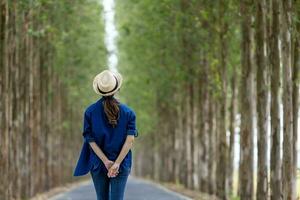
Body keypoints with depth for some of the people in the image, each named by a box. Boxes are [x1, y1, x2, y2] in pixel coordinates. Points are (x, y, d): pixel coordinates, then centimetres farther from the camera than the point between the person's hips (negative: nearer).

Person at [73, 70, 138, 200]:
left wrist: (106, 161, -9)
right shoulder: (128, 112, -4)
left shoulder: (90, 111, -4)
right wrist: (117, 163, -14)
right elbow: (130, 140, -12)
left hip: (97, 164, 1)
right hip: (122, 166, -1)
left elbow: (91, 140, -7)